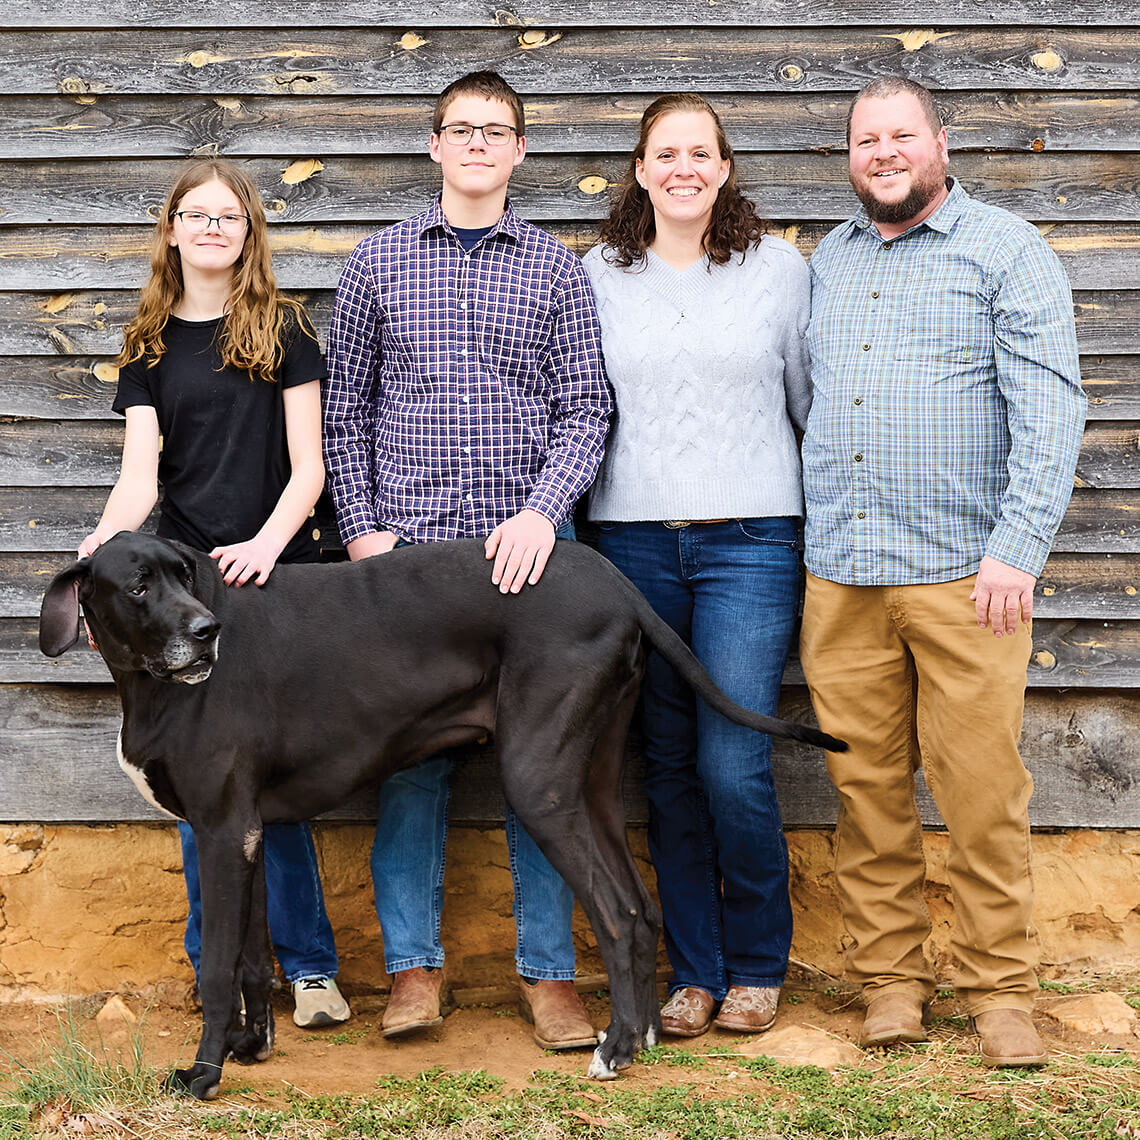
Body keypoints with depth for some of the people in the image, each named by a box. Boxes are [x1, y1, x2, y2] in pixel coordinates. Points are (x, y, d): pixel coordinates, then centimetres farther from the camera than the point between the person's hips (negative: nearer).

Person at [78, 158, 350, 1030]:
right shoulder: (149, 348, 12)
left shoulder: (283, 330, 6)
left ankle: (308, 966, 5)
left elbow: (307, 466, 0)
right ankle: (220, 970, 11)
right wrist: (106, 542, -17)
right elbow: (141, 473, 3)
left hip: (275, 577, -2)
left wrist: (268, 543, -18)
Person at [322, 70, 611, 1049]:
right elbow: (345, 410, 11)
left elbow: (586, 407, 4)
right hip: (405, 546, 1)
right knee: (409, 749, 2)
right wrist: (361, 528, 0)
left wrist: (544, 510, -12)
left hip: (522, 549, 0)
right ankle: (414, 963, 12)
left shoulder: (556, 268, 8)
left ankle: (548, 969, 9)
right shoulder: (379, 263, 9)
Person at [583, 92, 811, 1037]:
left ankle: (757, 966, 10)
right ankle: (695, 971, 17)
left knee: (734, 765, -10)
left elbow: (813, 399, 9)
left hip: (750, 541, -2)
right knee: (668, 766, 6)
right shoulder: (600, 277, 9)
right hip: (635, 542, 2)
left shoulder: (779, 268, 5)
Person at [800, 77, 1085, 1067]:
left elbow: (1049, 406, -7)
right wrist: (808, 523, 13)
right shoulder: (829, 261, 18)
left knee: (983, 789, -4)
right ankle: (890, 976, 14)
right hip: (840, 575, 5)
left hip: (963, 571, -4)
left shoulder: (1005, 250, 1)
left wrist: (1018, 545, -17)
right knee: (866, 785, 5)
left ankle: (1000, 988, 7)